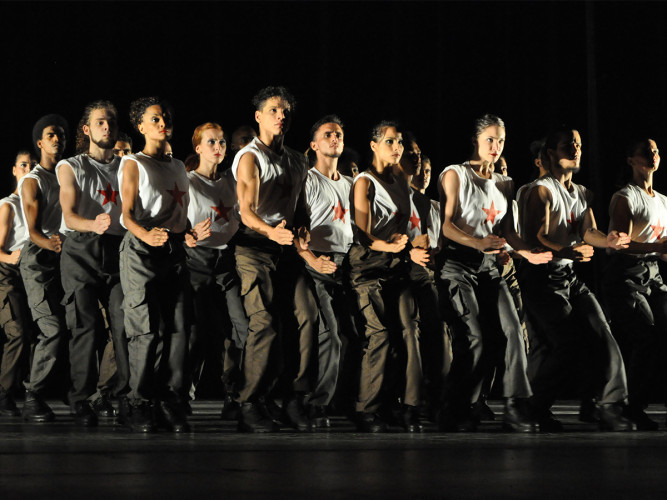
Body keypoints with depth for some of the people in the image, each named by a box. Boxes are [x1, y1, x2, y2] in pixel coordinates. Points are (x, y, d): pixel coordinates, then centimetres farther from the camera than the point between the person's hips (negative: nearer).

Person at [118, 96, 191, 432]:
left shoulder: (178, 167, 22)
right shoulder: (133, 164, 3)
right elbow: (127, 214, -8)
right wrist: (146, 235, -27)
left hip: (174, 250, 6)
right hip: (141, 252, -6)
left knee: (178, 329, -2)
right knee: (147, 330, -11)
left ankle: (170, 406, 2)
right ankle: (138, 407, -5)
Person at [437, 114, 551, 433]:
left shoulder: (504, 184, 21)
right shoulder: (455, 175, 2)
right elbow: (445, 224, -7)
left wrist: (528, 252, 1)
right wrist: (477, 242, -23)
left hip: (489, 266, 6)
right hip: (458, 265, -6)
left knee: (513, 329, -13)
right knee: (475, 338, -16)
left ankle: (515, 409, -13)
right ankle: (455, 414, -4)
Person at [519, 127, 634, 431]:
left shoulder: (583, 194, 18)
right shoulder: (542, 191, -6)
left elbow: (588, 231, 4)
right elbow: (535, 237, -16)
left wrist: (607, 241, -20)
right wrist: (566, 252, -32)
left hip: (570, 278, 8)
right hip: (542, 278, -8)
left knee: (600, 334, -6)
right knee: (567, 344, -16)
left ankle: (610, 409, -6)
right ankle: (536, 408, 1)